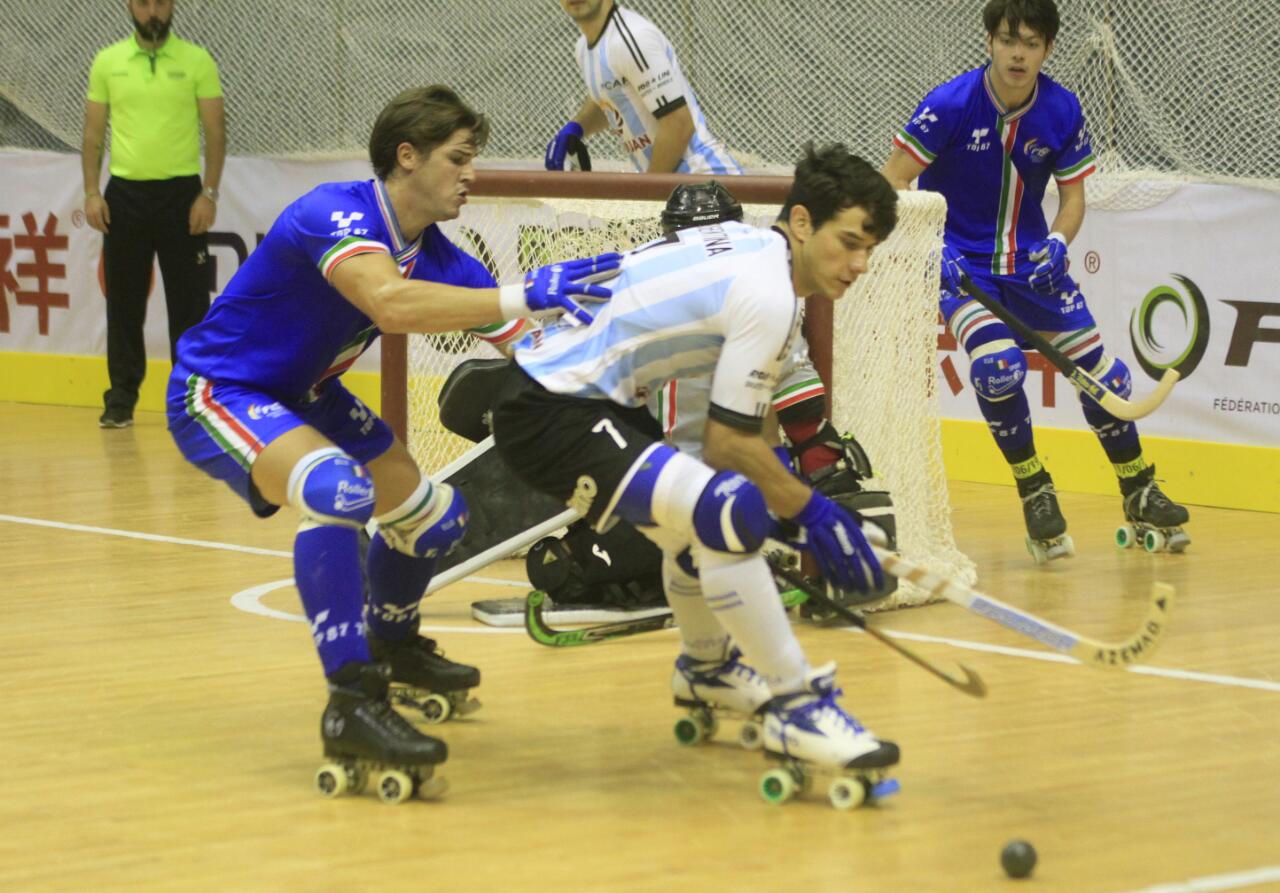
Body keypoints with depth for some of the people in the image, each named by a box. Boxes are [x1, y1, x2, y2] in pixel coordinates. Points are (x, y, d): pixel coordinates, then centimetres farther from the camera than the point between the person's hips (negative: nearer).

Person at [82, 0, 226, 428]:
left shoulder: (197, 61, 0)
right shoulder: (107, 62, 6)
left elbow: (215, 132, -1)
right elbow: (93, 133, 9)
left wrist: (209, 193, -10)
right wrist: (91, 192, -1)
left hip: (181, 193, -2)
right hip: (124, 195, 2)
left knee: (189, 302, 1)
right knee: (124, 303, 5)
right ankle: (120, 399, 12)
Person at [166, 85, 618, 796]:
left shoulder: (437, 256, -5)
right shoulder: (337, 215, -29)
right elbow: (392, 304, -49)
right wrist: (523, 297, -52)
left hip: (301, 394, 9)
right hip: (218, 392, -9)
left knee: (435, 515, 13)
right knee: (339, 491, -35)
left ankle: (392, 645, 43)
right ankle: (351, 705, -36)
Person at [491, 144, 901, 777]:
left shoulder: (744, 247, 10)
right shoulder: (768, 296, -18)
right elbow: (728, 442, -15)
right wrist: (812, 512, -6)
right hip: (550, 416, -11)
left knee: (697, 519, 30)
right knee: (728, 511, -26)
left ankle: (706, 668, 54)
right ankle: (794, 709, -19)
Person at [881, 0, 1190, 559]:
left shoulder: (1062, 111, -8)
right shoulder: (951, 105, -19)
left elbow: (1072, 196, 2)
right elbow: (891, 183, -15)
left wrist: (1057, 243, -18)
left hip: (1029, 258, 4)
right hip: (960, 257, -4)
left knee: (1098, 367, 5)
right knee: (998, 363, -26)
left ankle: (1138, 491, 27)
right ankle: (1035, 491, -5)